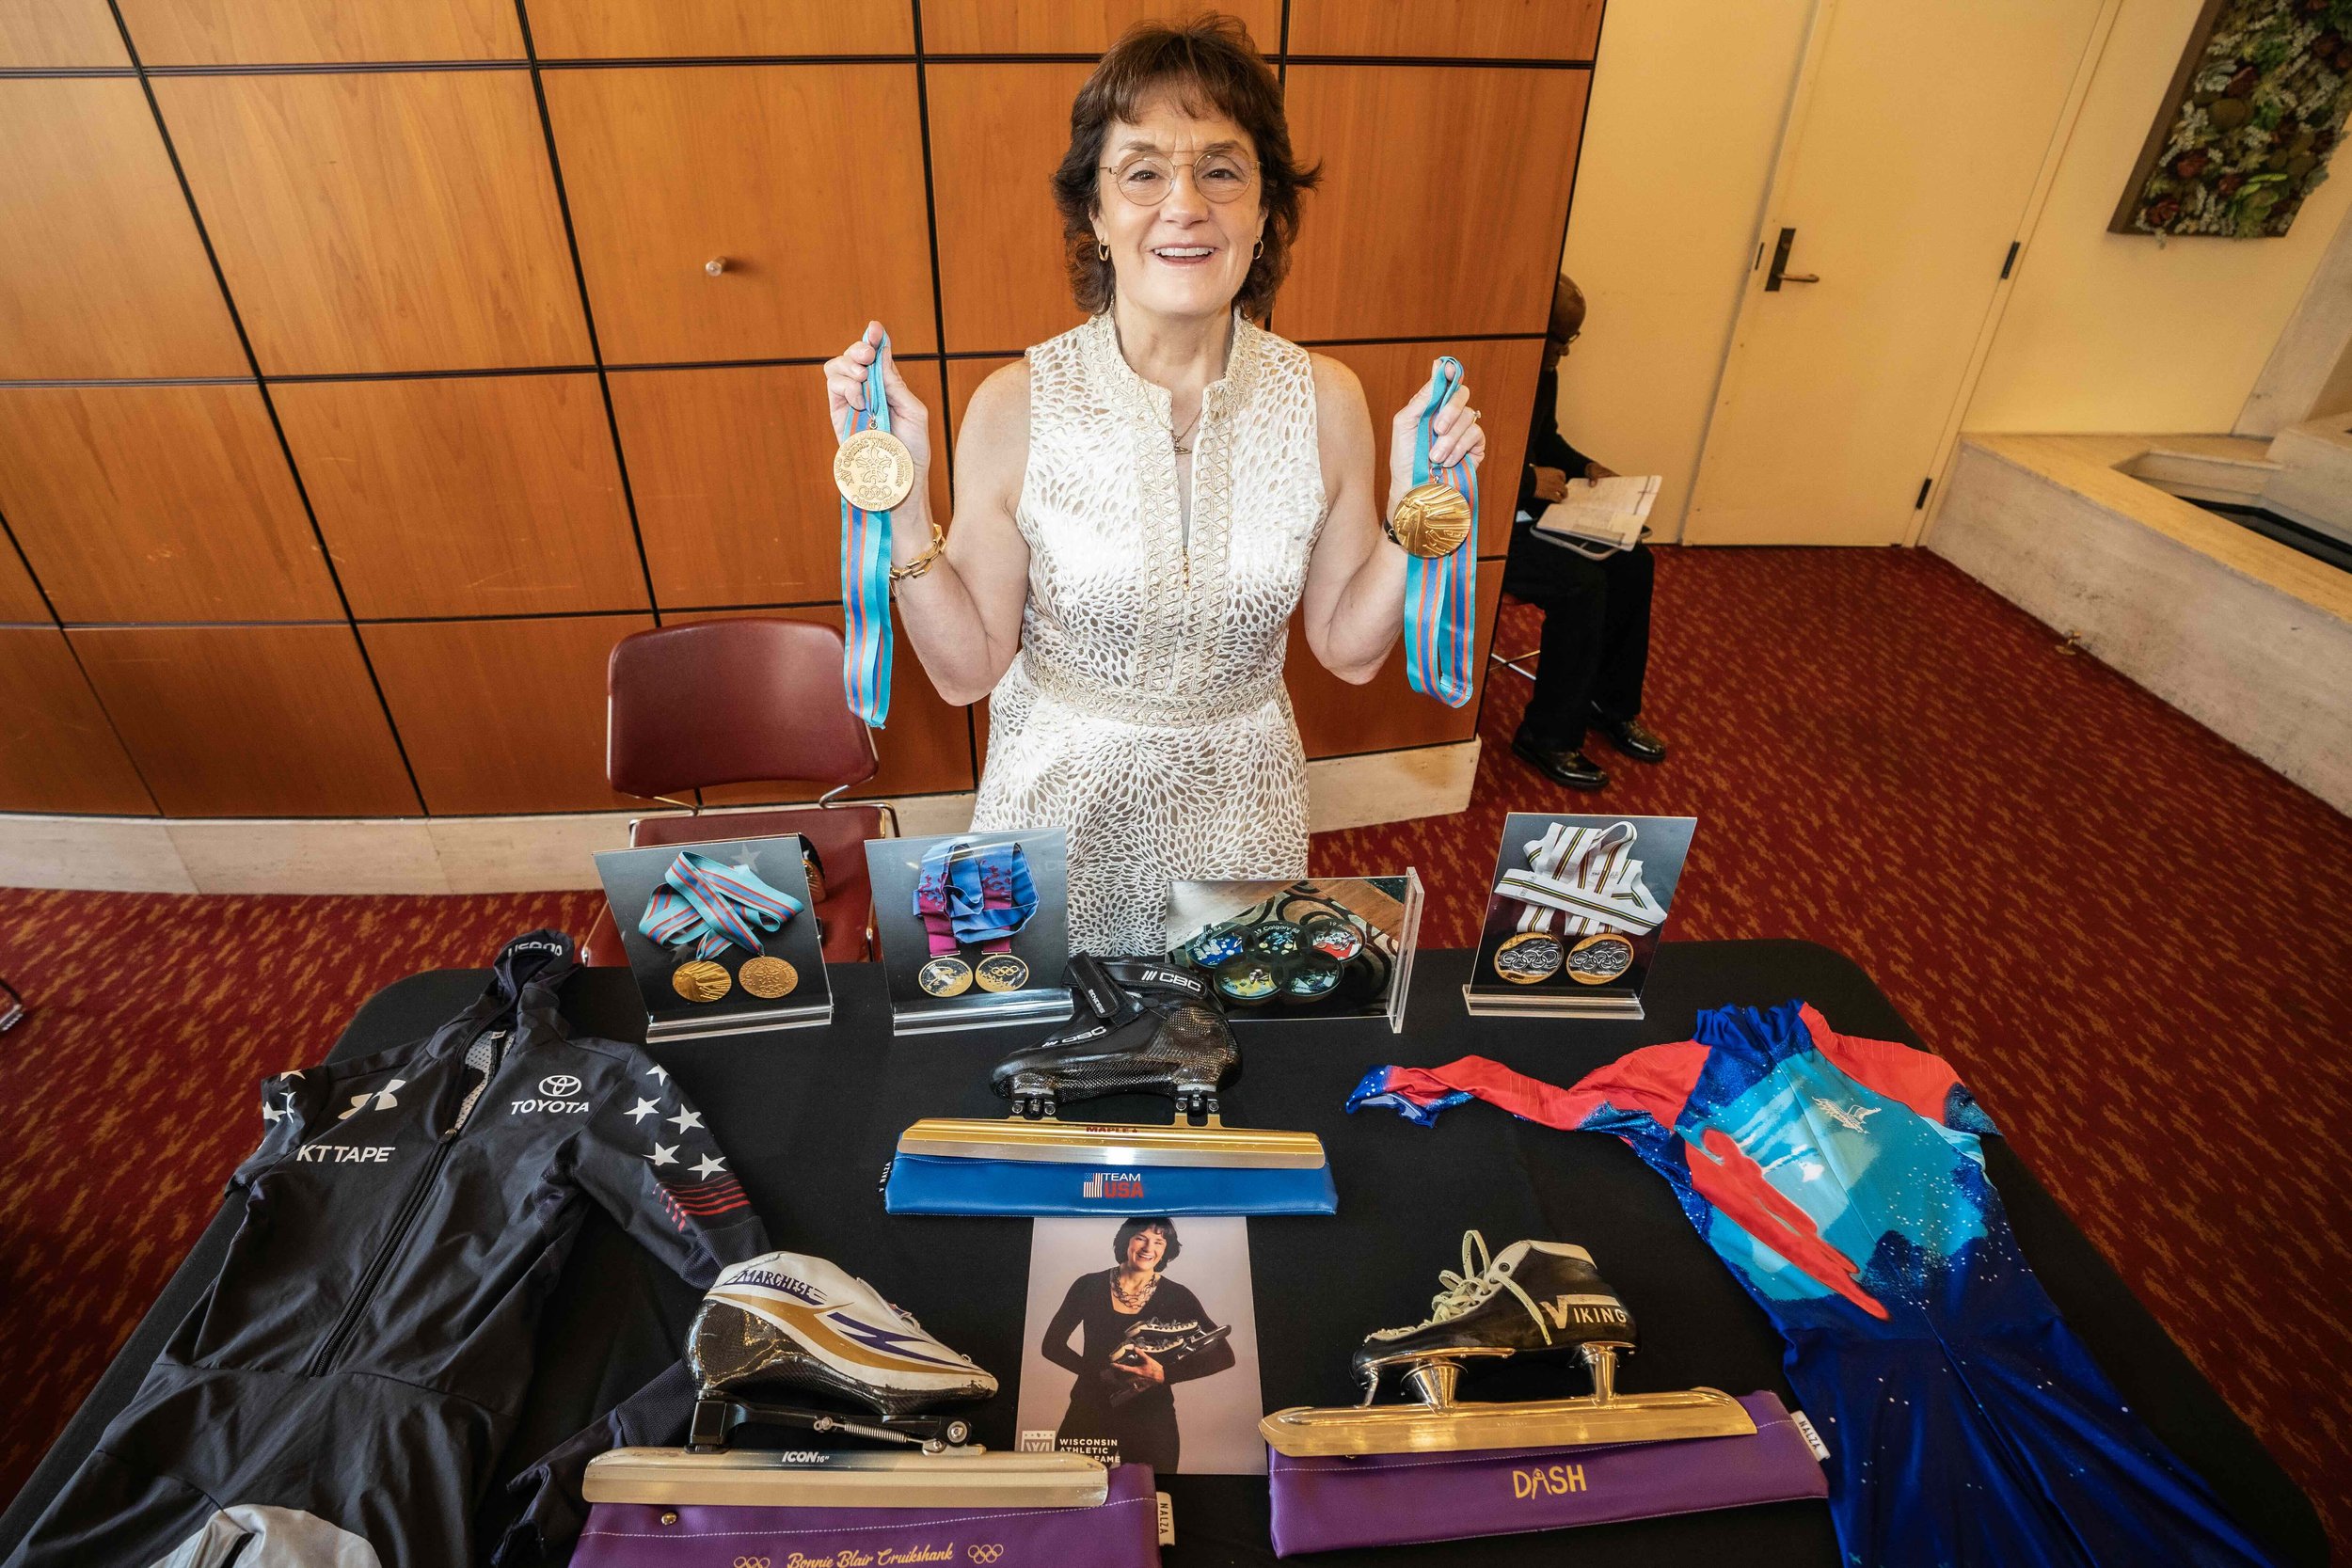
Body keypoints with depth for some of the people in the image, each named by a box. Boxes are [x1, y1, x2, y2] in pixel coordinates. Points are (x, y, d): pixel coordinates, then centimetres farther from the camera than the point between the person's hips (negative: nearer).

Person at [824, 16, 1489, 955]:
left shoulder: (1326, 401, -11)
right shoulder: (1016, 409, -17)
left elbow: (1349, 649, -5)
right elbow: (967, 668, -12)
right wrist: (900, 500, -23)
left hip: (1237, 805, 2)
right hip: (1062, 798, -1)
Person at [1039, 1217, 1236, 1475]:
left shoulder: (1177, 1296, -4)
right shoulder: (1089, 1286, -3)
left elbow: (1223, 1355, -6)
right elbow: (1052, 1345, 2)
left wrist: (1165, 1375, -18)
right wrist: (1100, 1373, -11)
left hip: (1151, 1421, 0)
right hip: (1089, 1413, 1)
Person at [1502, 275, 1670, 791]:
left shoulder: (1543, 371, 7)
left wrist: (1584, 467, 7)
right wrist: (1528, 481, -24)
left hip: (1528, 505, 10)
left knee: (1632, 563, 1)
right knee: (1582, 583, -25)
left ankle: (1611, 704, 18)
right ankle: (1548, 736, -9)